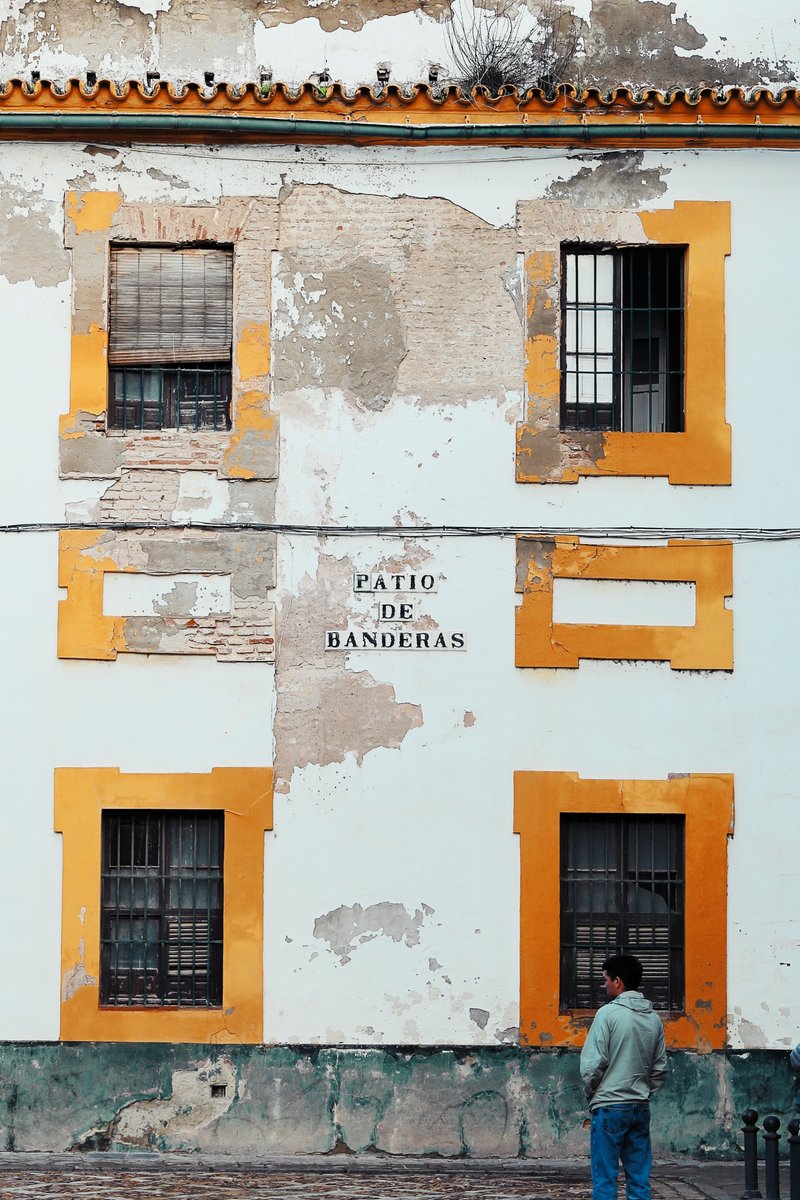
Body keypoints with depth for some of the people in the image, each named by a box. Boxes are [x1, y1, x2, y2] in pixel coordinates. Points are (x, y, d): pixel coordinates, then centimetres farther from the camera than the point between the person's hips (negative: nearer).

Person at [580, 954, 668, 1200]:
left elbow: (592, 1063, -12)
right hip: (641, 1107, 6)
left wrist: (590, 1092, 3)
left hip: (609, 1106, -6)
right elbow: (660, 1069, 12)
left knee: (604, 1180, -2)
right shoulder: (654, 1019, 8)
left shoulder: (608, 1013, -10)